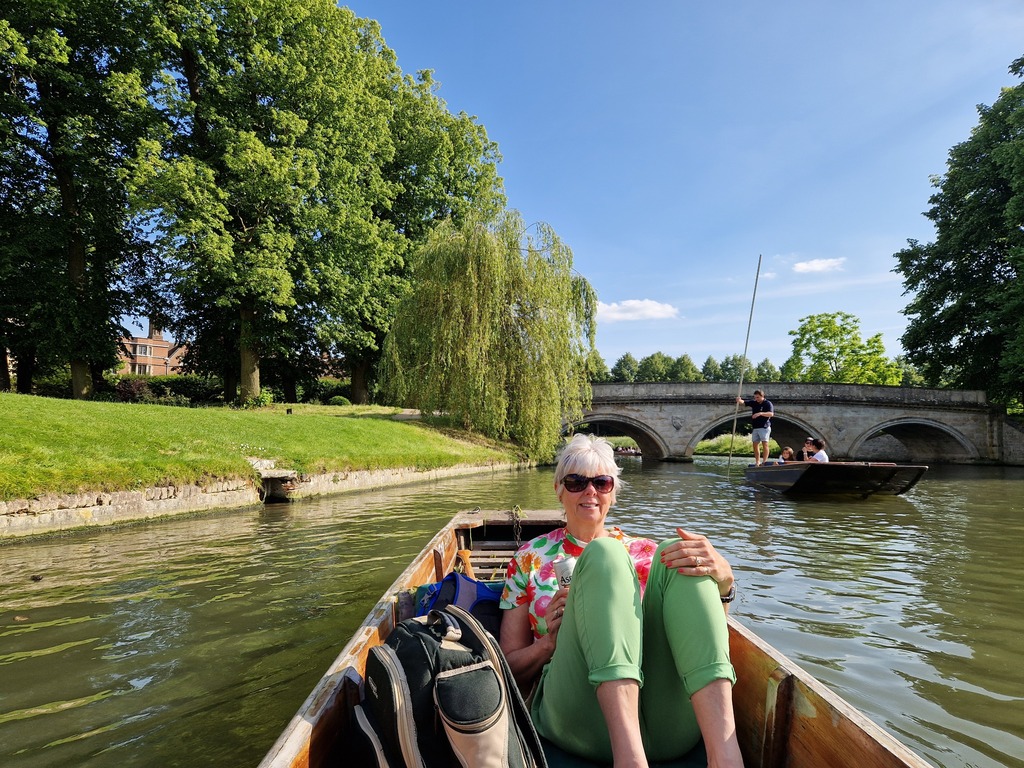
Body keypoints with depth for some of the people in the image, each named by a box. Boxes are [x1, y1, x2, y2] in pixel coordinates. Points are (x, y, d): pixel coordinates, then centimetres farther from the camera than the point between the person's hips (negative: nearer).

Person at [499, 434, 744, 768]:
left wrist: (722, 579, -14)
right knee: (604, 554, -20)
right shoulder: (531, 558, 16)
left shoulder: (644, 552, 20)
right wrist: (548, 642, -8)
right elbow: (509, 667, 14)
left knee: (674, 558, -16)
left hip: (667, 724, 2)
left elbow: (701, 628, 8)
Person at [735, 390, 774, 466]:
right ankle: (757, 462, 11)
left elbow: (771, 414, -17)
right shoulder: (754, 403, 11)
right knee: (755, 444, 6)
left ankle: (764, 461, -12)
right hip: (755, 427, 6)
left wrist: (760, 413, -29)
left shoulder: (768, 403, -5)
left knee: (764, 443, -11)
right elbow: (743, 402, 8)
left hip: (764, 427, -6)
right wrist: (739, 400, -15)